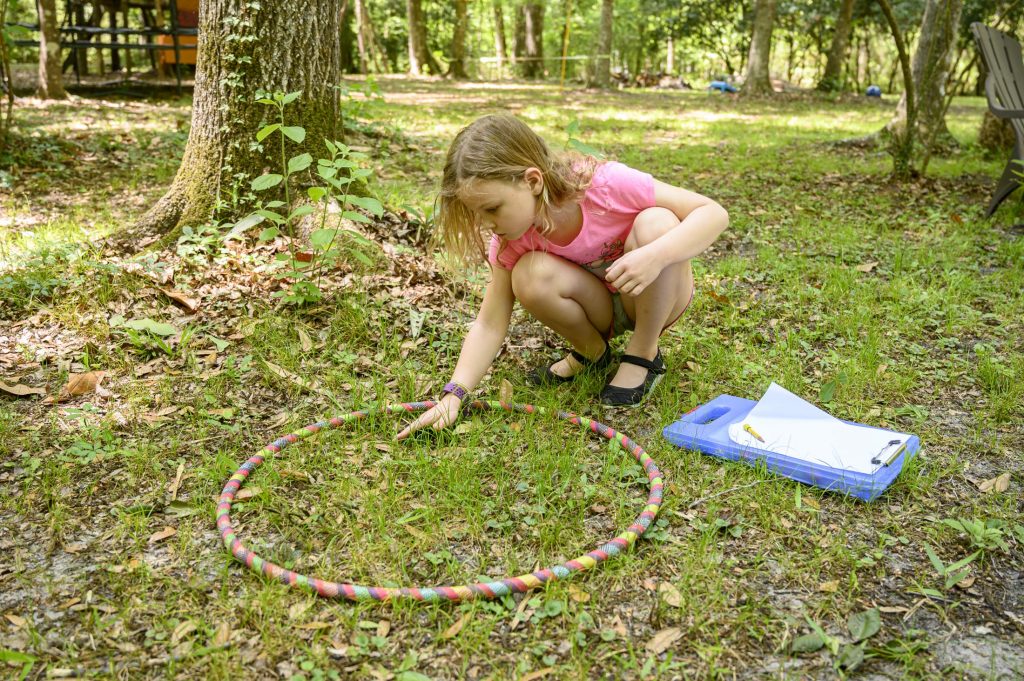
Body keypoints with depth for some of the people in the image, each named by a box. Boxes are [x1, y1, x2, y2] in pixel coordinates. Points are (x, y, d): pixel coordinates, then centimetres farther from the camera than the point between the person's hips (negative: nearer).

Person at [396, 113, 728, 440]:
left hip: (657, 299, -2)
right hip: (599, 308, 2)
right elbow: (489, 325, -15)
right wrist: (452, 395, -28)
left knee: (656, 223, -34)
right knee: (530, 276, -29)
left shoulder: (606, 183, -30)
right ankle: (591, 351, 1)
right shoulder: (512, 238, -17)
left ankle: (644, 355, -13)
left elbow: (713, 212, -27)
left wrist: (654, 256, -44)